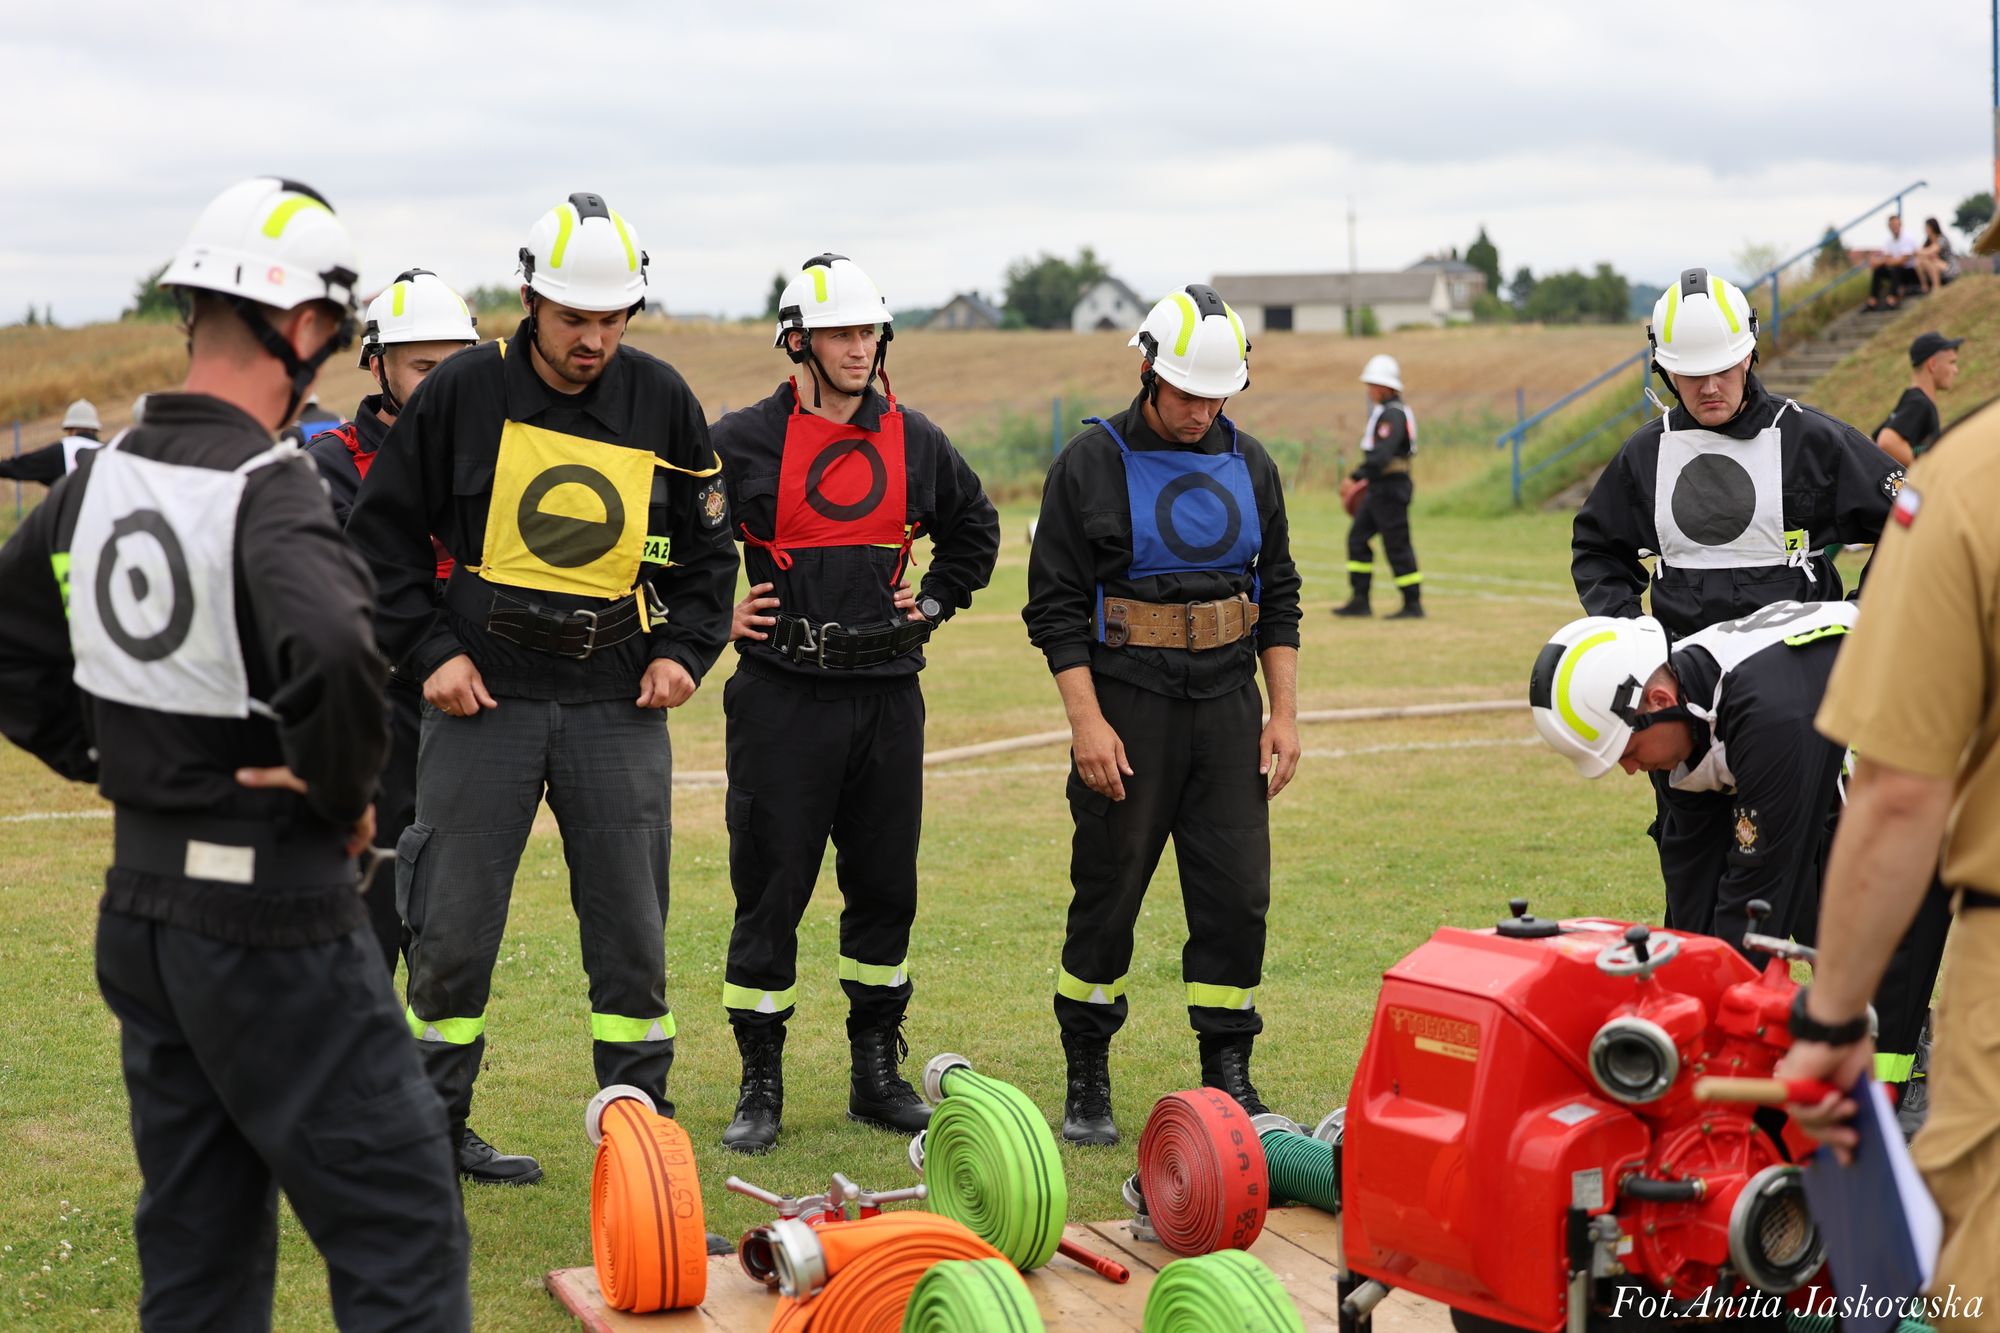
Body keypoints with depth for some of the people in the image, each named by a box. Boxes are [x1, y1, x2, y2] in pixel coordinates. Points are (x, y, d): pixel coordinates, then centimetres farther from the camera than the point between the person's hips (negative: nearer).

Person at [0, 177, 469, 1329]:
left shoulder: (101, 478, 6)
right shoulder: (269, 490, -19)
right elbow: (334, 653, -37)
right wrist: (342, 792, -19)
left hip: (140, 910, 8)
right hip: (273, 913, -8)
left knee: (198, 1239, 19)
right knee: (403, 1232, 0)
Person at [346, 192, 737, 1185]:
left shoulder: (660, 400, 3)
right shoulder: (464, 393, -3)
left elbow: (710, 546, 14)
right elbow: (382, 533, 4)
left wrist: (683, 651, 1)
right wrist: (429, 652, -5)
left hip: (619, 704, 2)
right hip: (483, 696, -1)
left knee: (632, 934, 4)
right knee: (453, 928, 3)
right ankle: (431, 1126, 19)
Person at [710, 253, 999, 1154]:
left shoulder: (913, 440, 8)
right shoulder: (743, 441, -4)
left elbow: (974, 529, 25)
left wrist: (933, 600, 13)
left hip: (889, 691, 4)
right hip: (783, 696, -4)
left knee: (885, 886, 9)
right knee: (770, 892, -1)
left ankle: (877, 1077, 22)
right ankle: (760, 1087, 10)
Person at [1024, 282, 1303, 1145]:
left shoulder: (1249, 465, 11)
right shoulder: (1092, 465, -3)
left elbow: (1278, 595, 15)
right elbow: (1054, 605, -6)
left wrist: (1284, 712, 7)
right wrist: (1086, 720, -13)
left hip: (1229, 702, 4)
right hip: (1127, 704, -4)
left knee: (1237, 894, 1)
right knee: (1107, 893, 2)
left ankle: (1228, 1080, 12)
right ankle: (1086, 1084, 15)